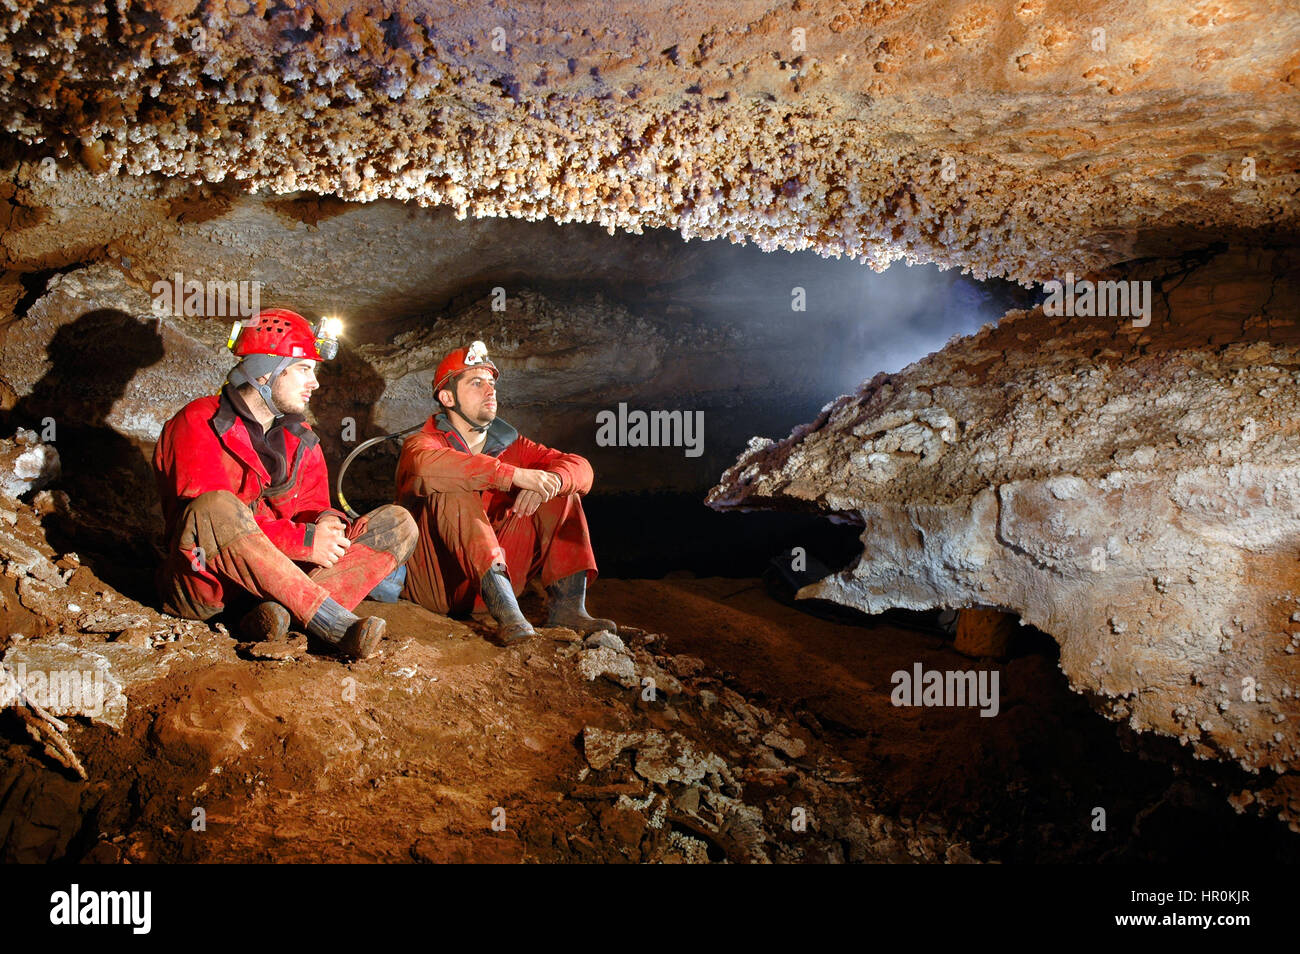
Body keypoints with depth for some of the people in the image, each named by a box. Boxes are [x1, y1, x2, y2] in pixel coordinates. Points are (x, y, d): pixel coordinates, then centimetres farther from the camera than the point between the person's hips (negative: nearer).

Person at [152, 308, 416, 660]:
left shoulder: (300, 439, 16)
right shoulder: (198, 425, -5)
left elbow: (310, 506, 11)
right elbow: (211, 516, -18)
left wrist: (326, 522, -15)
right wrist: (304, 540, -23)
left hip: (277, 577, 6)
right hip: (205, 586, -6)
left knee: (398, 523, -8)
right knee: (215, 508, -38)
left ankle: (281, 612, -33)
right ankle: (334, 624, -41)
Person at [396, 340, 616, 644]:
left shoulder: (509, 445, 10)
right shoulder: (422, 442, -5)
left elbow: (580, 468, 0)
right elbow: (427, 465, -31)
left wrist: (550, 481, -25)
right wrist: (515, 475, -36)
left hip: (495, 575, 5)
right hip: (436, 582, -5)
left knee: (561, 493, -3)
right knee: (456, 492, -28)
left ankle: (567, 604, -20)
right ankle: (506, 610, -44)